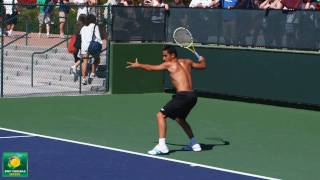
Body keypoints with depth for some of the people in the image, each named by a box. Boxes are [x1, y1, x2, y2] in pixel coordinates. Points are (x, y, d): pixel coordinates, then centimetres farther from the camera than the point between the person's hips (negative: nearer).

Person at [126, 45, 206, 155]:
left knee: (161, 115, -5)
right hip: (192, 96, 8)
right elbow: (202, 66, 32)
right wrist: (202, 60, 54)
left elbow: (151, 68, 10)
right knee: (180, 119, 31)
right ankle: (194, 144, 34)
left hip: (183, 95, -8)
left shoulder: (169, 64, 2)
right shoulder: (187, 62, 18)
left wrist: (138, 65, 25)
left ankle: (162, 145, -17)